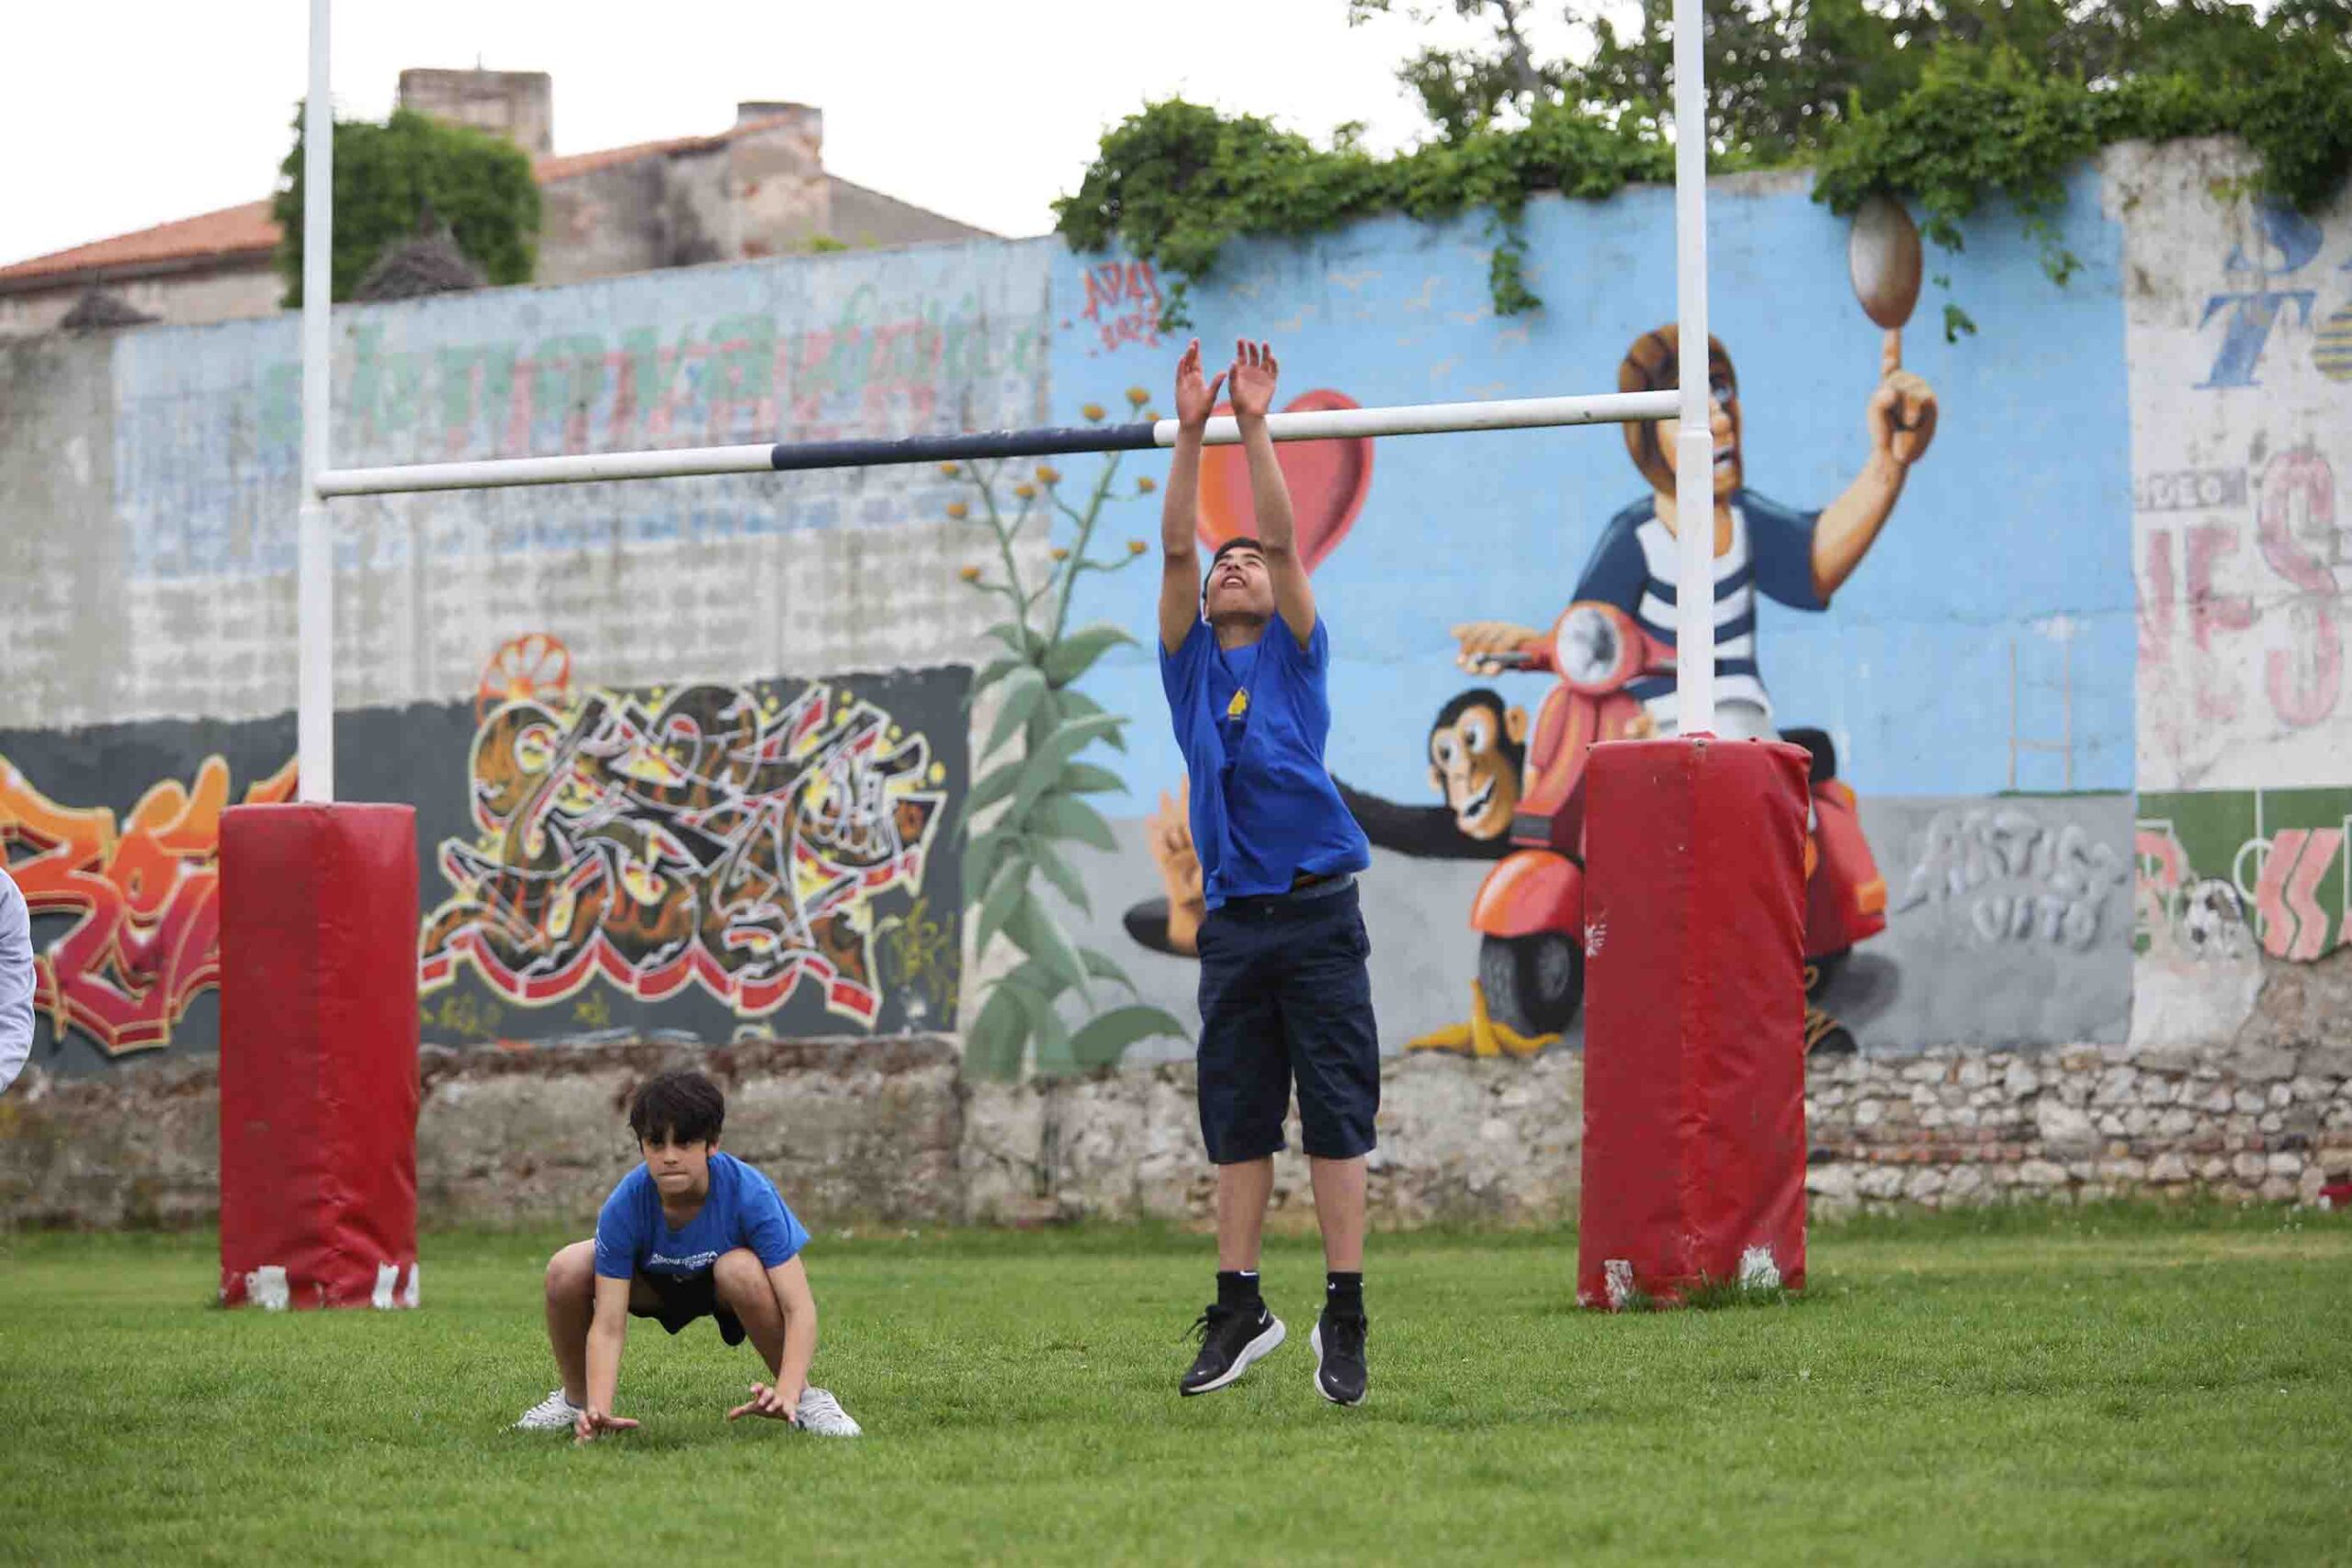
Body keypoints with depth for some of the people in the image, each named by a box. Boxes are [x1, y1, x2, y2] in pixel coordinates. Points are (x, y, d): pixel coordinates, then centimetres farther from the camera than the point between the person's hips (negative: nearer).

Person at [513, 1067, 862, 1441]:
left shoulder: (749, 1194, -34)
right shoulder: (624, 1206, -30)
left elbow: (798, 1307, -36)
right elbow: (608, 1325, -29)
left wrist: (787, 1394, -51)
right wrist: (599, 1409, -46)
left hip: (728, 1283, -2)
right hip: (658, 1283, 2)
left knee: (742, 1270, -39)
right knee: (567, 1270, -24)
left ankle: (803, 1397, -16)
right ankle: (576, 1400, 3)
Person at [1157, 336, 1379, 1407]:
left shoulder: (1296, 657, 7)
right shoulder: (1191, 663, 13)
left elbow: (1282, 538, -2)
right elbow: (1174, 551, 4)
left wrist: (1257, 426, -5)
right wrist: (1191, 433, -2)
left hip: (1317, 911, -3)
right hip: (1233, 922, 3)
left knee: (1335, 1120, -4)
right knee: (1236, 1124, 5)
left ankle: (1345, 1319, -5)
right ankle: (1240, 1308, 10)